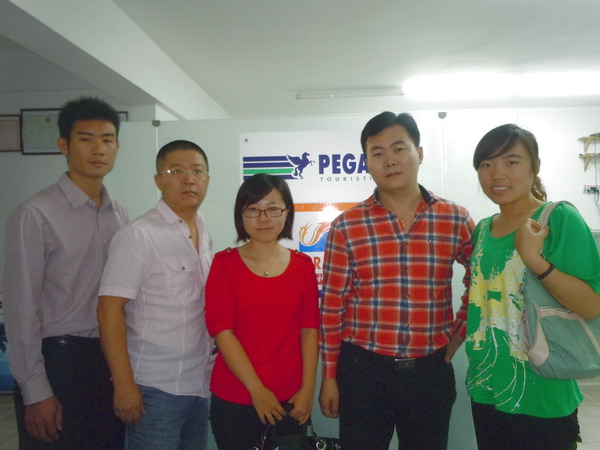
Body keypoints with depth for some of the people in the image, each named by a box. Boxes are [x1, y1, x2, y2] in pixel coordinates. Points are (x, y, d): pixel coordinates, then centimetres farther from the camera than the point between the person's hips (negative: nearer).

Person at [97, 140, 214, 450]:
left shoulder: (205, 236, 8)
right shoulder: (139, 235, -13)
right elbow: (109, 310, -15)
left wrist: (211, 357, 8)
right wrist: (124, 385, -17)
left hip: (200, 384, 7)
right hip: (154, 389, -6)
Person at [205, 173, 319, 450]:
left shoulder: (303, 264, 2)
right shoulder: (225, 263, -4)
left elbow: (309, 329, 1)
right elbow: (221, 330, -10)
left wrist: (307, 389, -5)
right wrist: (257, 390, -12)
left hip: (291, 400, 2)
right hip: (234, 398, -2)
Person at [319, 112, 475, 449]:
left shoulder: (456, 219, -1)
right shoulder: (346, 227, -5)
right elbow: (332, 306, -2)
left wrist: (461, 328, 6)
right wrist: (329, 375, 0)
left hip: (431, 371, 2)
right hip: (363, 371, -1)